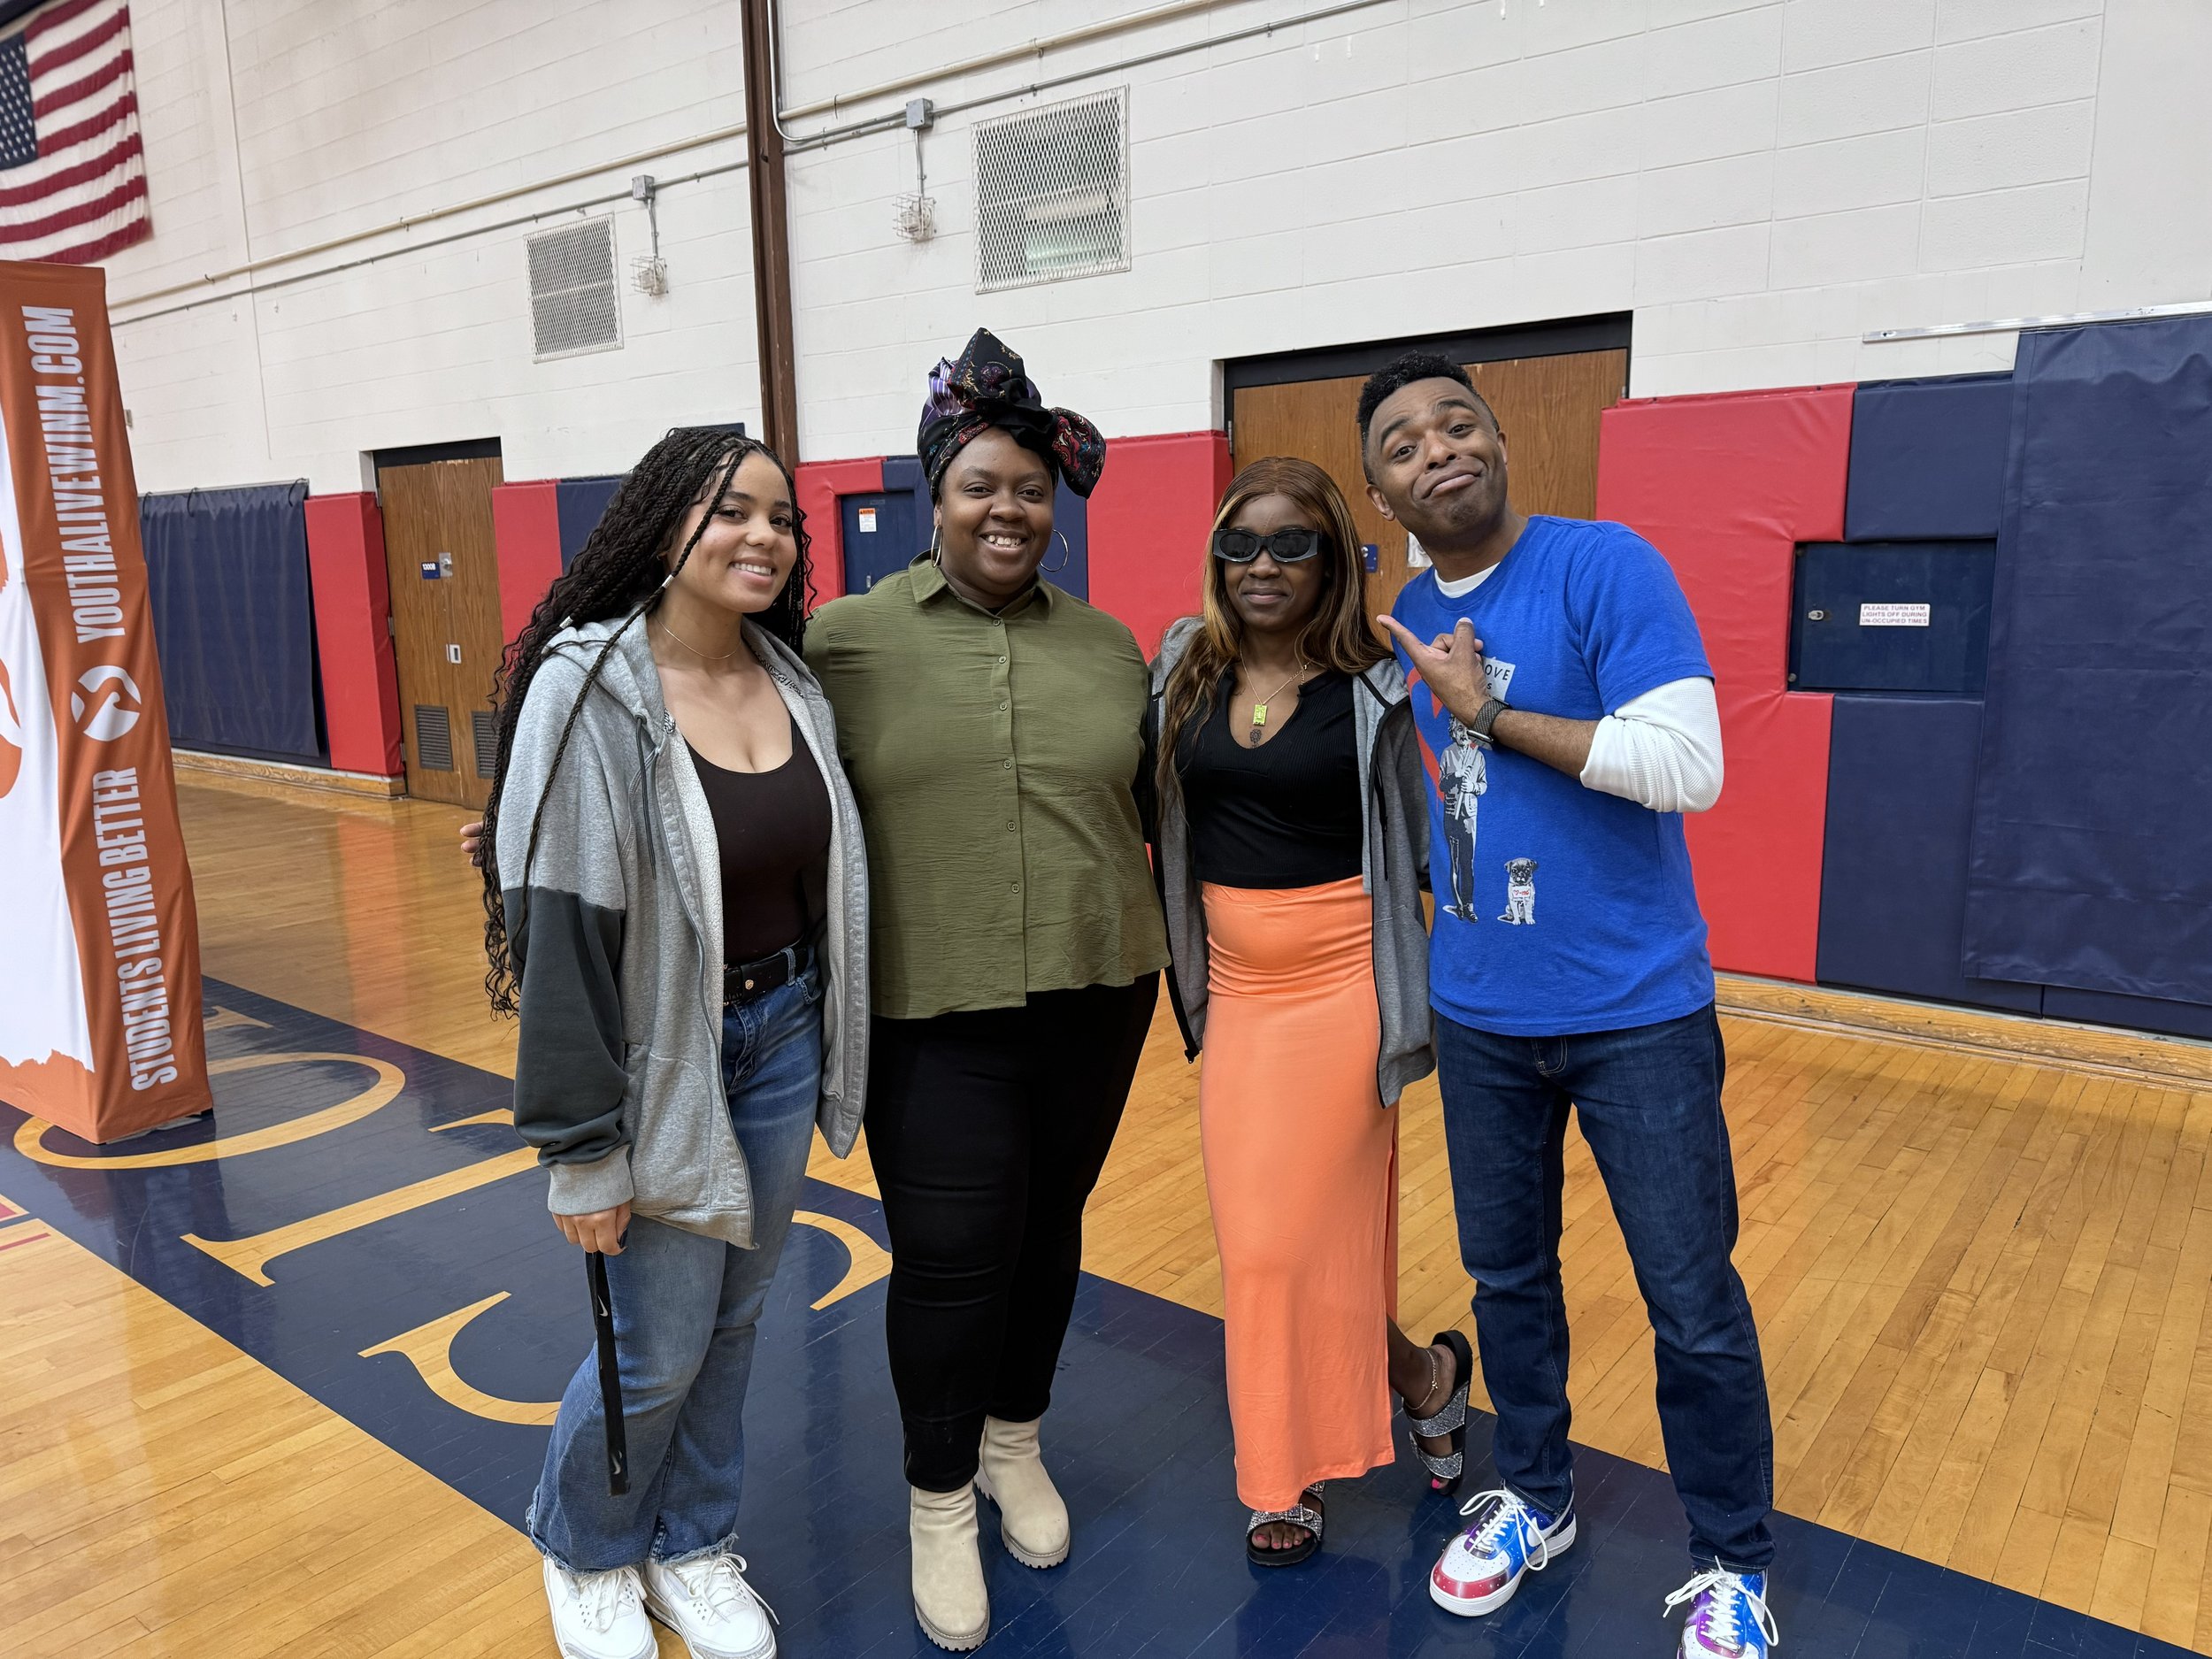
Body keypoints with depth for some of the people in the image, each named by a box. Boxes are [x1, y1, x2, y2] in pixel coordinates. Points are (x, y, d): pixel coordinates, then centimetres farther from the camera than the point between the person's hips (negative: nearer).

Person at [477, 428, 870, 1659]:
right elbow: (559, 923, -17)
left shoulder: (796, 681, 1)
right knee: (659, 1349, 7)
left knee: (736, 1321, 19)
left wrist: (839, 1061, 11)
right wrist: (584, 1146, -15)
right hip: (663, 1057, -5)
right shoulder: (590, 691, -17)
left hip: (783, 1038, 6)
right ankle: (586, 1550, 38)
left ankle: (694, 1545, 42)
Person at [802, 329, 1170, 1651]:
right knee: (949, 1256, 2)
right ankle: (941, 1497, 27)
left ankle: (1016, 1441, 41)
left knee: (1048, 1229, 16)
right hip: (934, 1011, -3)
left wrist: (1159, 962, 16)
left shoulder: (1107, 645, 6)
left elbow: (1147, 809, 14)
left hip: (1094, 1000, 4)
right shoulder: (849, 637, -5)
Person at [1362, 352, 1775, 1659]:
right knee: (1509, 1276, 18)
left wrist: (1492, 712, -19)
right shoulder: (1404, 625, 4)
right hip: (1481, 1018, 5)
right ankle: (1536, 1500, 40)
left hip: (1637, 1011, -4)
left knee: (1696, 1308, 6)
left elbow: (1689, 767, -22)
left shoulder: (1607, 567, -13)